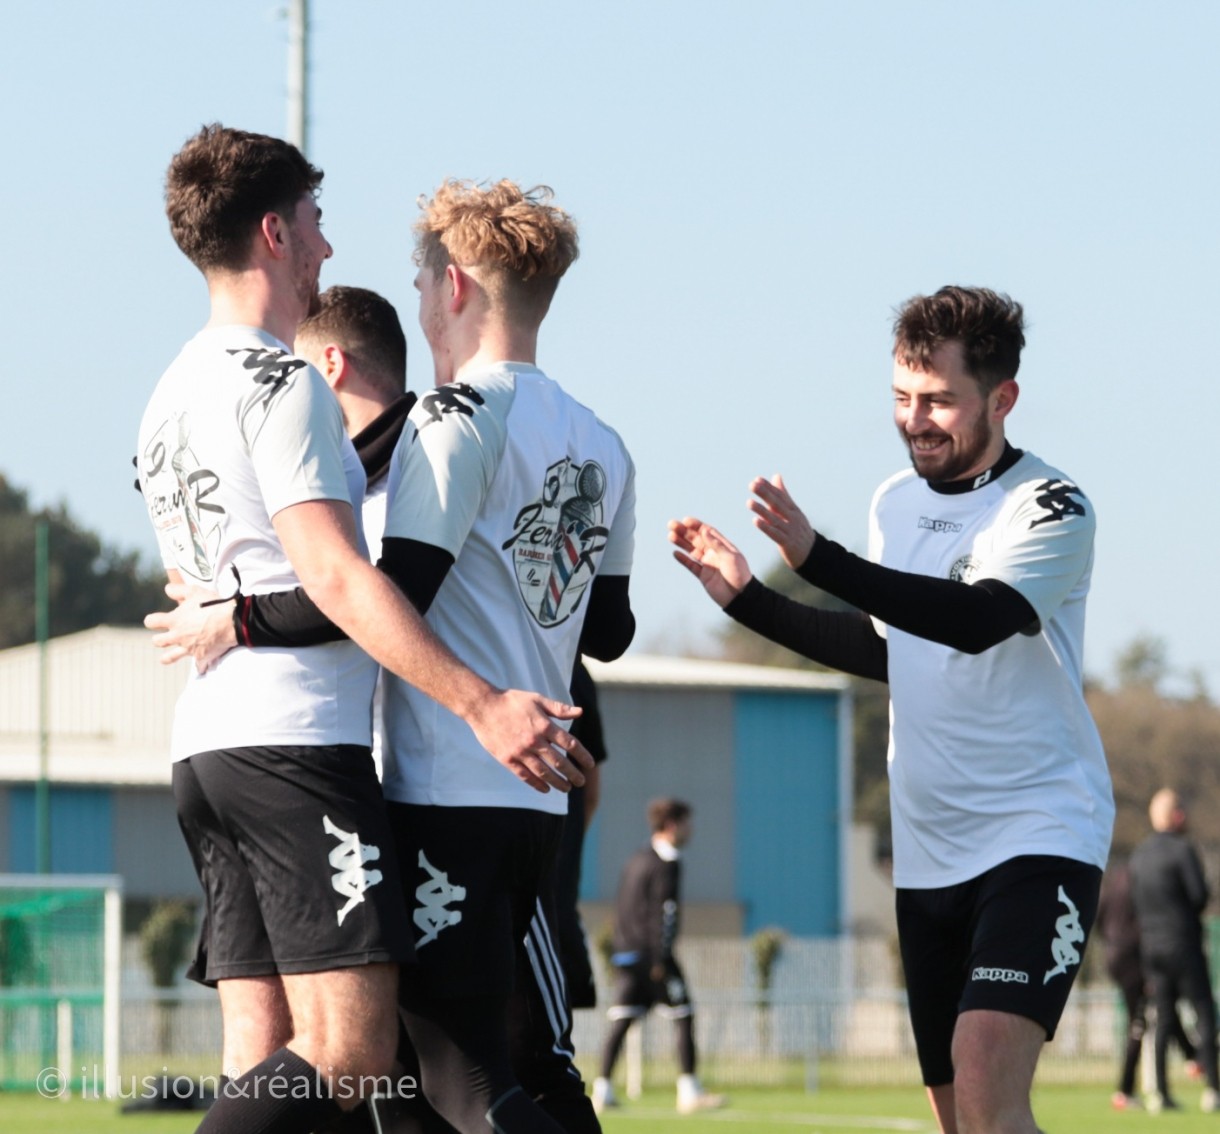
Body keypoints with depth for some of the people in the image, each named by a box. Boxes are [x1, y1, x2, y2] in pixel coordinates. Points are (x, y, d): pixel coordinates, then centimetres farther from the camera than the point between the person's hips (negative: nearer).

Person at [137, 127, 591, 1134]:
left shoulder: (171, 396, 21)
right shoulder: (281, 383, -8)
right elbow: (334, 576, -18)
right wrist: (481, 702, -21)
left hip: (204, 742, 10)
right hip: (300, 744, -10)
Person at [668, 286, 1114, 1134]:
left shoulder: (1049, 508, -12)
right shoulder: (897, 503, 10)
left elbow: (977, 620, -30)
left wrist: (816, 558, -40)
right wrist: (746, 597, 19)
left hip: (1040, 839, -7)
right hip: (929, 855, 7)